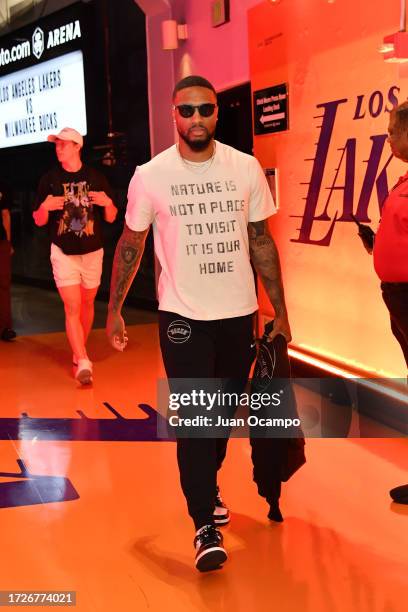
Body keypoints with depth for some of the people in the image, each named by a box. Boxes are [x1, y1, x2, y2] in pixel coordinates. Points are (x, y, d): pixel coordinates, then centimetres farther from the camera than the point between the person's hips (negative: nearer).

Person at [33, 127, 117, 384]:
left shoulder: (96, 177, -1)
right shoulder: (50, 179, -2)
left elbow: (111, 218, 1)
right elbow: (39, 221, 1)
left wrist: (108, 203, -20)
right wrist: (45, 207, -20)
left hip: (93, 252, 1)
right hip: (63, 253, -1)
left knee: (87, 304, 14)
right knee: (72, 308, -9)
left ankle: (79, 351, 33)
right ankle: (83, 362, -12)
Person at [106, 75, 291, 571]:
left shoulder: (246, 169, -2)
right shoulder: (150, 176, -7)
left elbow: (261, 241, 5)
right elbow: (130, 245, 4)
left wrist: (280, 311, 4)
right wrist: (113, 309, 4)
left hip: (239, 313, 3)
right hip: (182, 316, -2)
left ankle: (206, 485, 41)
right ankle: (205, 525, 7)